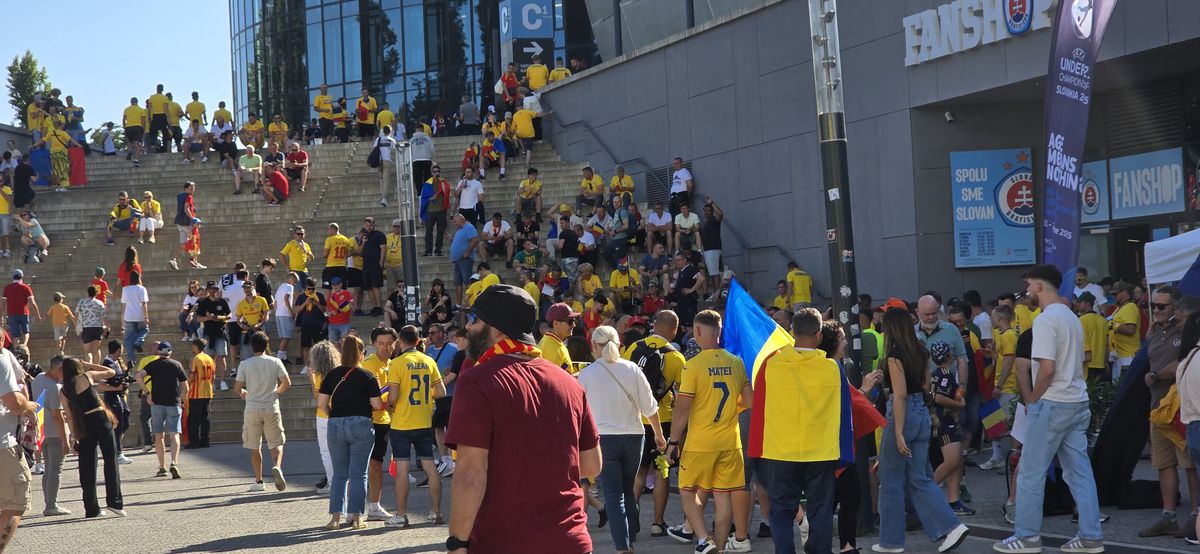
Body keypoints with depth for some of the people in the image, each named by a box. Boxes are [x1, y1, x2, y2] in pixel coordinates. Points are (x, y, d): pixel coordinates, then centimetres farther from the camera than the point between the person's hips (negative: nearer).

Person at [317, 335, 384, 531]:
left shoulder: (332, 375, 2)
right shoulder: (366, 376, -5)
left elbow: (321, 404, 0)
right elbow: (377, 405, -7)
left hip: (335, 426, 3)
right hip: (361, 425, -2)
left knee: (339, 474, 12)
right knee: (358, 474, 4)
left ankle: (335, 516, 8)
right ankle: (356, 517, 3)